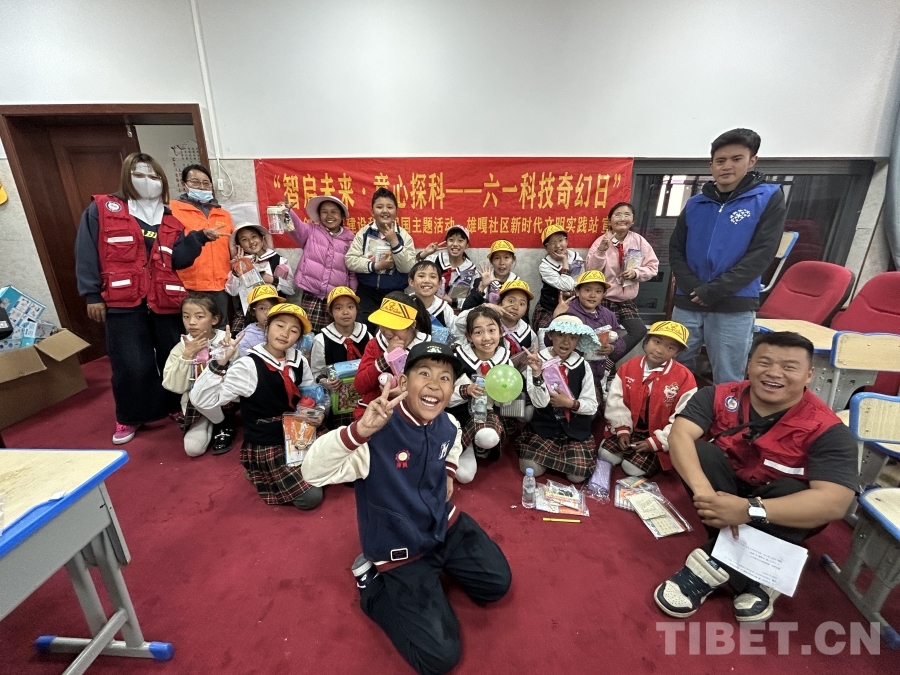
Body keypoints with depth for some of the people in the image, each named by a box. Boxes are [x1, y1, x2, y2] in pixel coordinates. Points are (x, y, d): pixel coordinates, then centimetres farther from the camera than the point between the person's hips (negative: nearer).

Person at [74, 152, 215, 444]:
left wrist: (200, 237, -13)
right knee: (131, 365, 0)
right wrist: (92, 294, -5)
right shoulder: (101, 209, 4)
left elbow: (178, 258, 0)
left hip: (165, 302, 3)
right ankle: (129, 417, 21)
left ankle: (177, 406, 28)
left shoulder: (169, 219, 12)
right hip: (123, 303, -2)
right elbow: (87, 253, 0)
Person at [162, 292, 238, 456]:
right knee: (193, 448, -20)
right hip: (195, 406, 1)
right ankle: (212, 426, 13)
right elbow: (174, 386, -12)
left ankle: (225, 424, -5)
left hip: (224, 401, -1)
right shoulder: (181, 347, -4)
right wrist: (187, 355, -19)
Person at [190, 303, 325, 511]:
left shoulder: (299, 361, -5)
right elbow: (201, 400, -26)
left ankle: (289, 475, 28)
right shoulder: (248, 366, -21)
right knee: (311, 498, -8)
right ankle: (269, 478, 15)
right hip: (267, 446, -6)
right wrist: (221, 362, -37)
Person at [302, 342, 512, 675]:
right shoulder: (378, 433, -33)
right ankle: (375, 585, 14)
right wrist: (360, 430, -59)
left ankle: (437, 564, 34)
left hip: (445, 526, 6)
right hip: (400, 549, -6)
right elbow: (314, 472, -44)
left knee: (497, 584, 18)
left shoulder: (447, 424, -11)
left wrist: (447, 474, 2)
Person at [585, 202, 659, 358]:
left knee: (640, 330, -10)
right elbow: (590, 270, -15)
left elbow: (653, 267, 3)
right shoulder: (602, 241, -7)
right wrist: (601, 250, -28)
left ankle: (609, 360, 5)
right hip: (605, 299, -3)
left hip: (627, 300, 3)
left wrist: (636, 273, -15)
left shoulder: (639, 241, 0)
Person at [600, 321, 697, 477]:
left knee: (633, 467, -14)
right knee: (606, 455, -9)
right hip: (630, 429, 4)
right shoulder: (628, 367, -5)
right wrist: (622, 429, -9)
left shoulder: (684, 378, -17)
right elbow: (616, 401, -1)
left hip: (659, 438, -4)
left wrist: (655, 442, -17)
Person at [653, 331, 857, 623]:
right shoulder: (719, 397, -17)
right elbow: (679, 435, -31)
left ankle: (715, 564, -26)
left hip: (777, 518, -1)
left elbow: (834, 503, -33)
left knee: (791, 490, -33)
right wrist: (702, 490, -48)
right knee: (699, 451, -27)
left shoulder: (827, 430, -22)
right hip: (725, 488, 2)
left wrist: (750, 510, -46)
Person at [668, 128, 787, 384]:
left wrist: (714, 290, -15)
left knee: (728, 382, 4)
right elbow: (676, 251, 7)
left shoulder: (769, 198, 2)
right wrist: (693, 288, -9)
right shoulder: (695, 204, 10)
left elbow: (761, 255, -7)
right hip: (687, 304, 3)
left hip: (734, 308, -3)